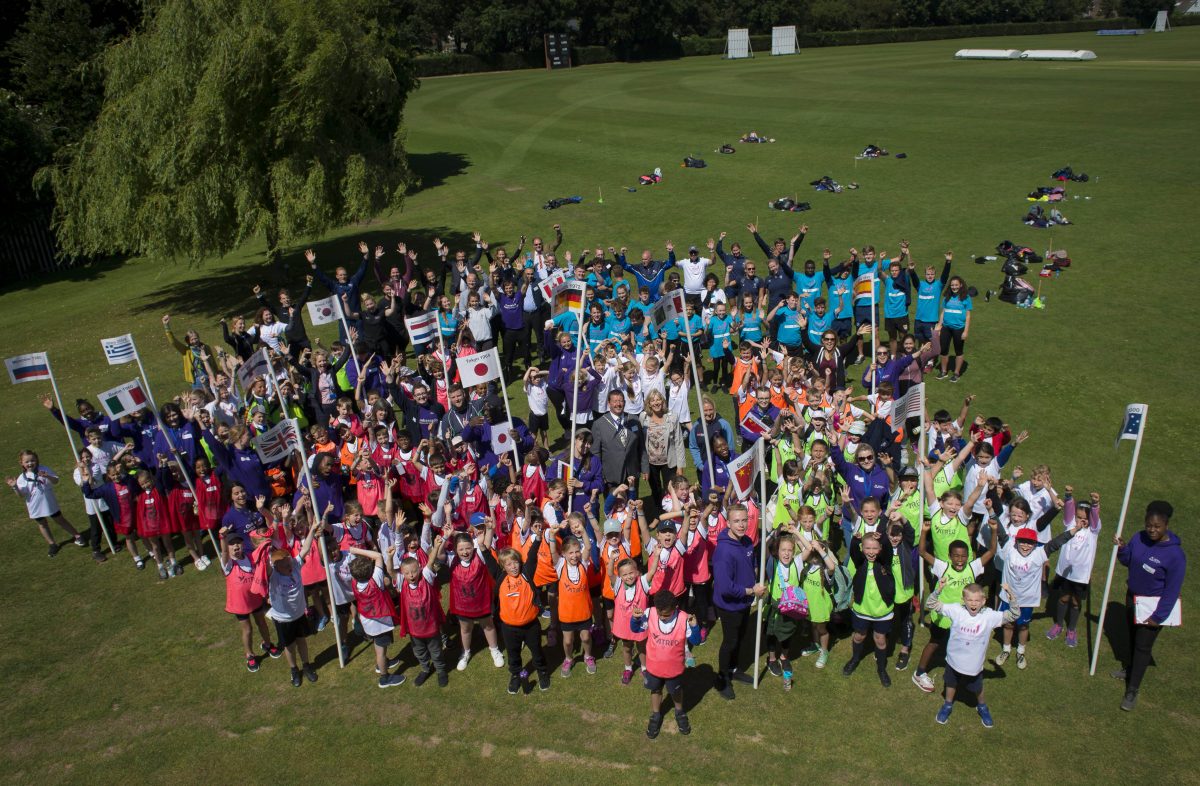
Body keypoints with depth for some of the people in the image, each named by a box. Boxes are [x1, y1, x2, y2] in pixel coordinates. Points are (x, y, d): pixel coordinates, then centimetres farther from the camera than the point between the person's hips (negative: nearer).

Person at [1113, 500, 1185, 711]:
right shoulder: (1139, 538, -10)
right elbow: (1128, 561, 8)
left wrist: (1158, 616, -16)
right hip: (1133, 597, 6)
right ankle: (1130, 669, 47)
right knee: (1132, 637, 24)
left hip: (1154, 605, -6)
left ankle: (1132, 691, 11)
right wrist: (1121, 548, -14)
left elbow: (1173, 590, -19)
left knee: (1143, 646, 1)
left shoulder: (1175, 554, -26)